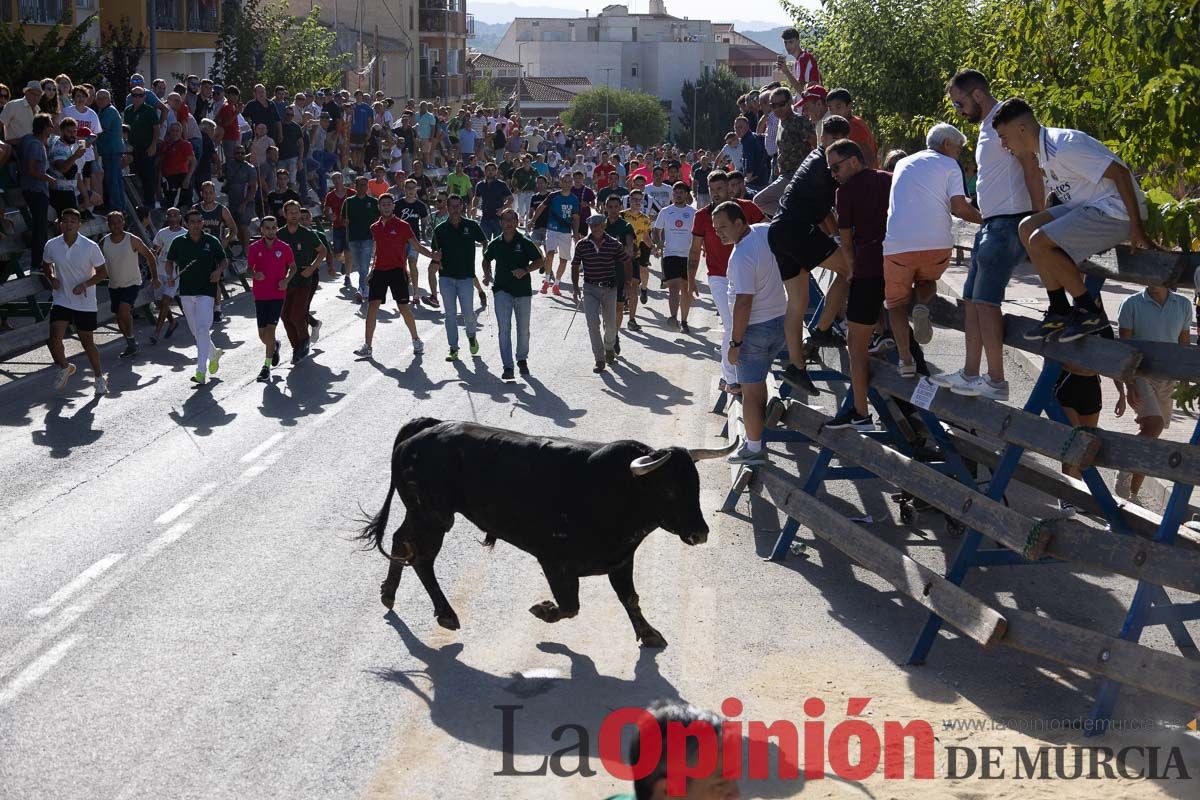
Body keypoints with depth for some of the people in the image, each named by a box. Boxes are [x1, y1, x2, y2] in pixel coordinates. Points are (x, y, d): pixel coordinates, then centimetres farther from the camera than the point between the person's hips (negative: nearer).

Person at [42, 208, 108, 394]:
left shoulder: (90, 247, -11)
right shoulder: (52, 245, -4)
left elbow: (102, 272, -3)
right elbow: (46, 265, 16)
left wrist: (85, 285, -17)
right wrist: (51, 278, -4)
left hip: (85, 303, -2)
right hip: (61, 300, 2)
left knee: (88, 343, 7)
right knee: (54, 340, -12)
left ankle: (99, 379, 27)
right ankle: (65, 367, 18)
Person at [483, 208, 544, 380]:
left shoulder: (525, 243, -5)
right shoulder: (495, 244, 2)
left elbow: (539, 260, 0)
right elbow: (487, 260, 20)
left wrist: (525, 270, -16)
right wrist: (487, 274, 2)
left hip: (523, 290, 0)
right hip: (502, 290, 0)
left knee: (523, 328, 13)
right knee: (504, 328, -11)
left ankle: (522, 359, 35)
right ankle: (507, 367, -13)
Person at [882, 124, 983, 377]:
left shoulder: (903, 164, 23)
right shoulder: (949, 165, 8)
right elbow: (959, 208, -4)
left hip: (897, 244, 2)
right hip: (936, 243, -2)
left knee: (897, 301, 17)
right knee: (927, 280, 29)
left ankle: (905, 360, 6)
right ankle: (923, 307, -4)